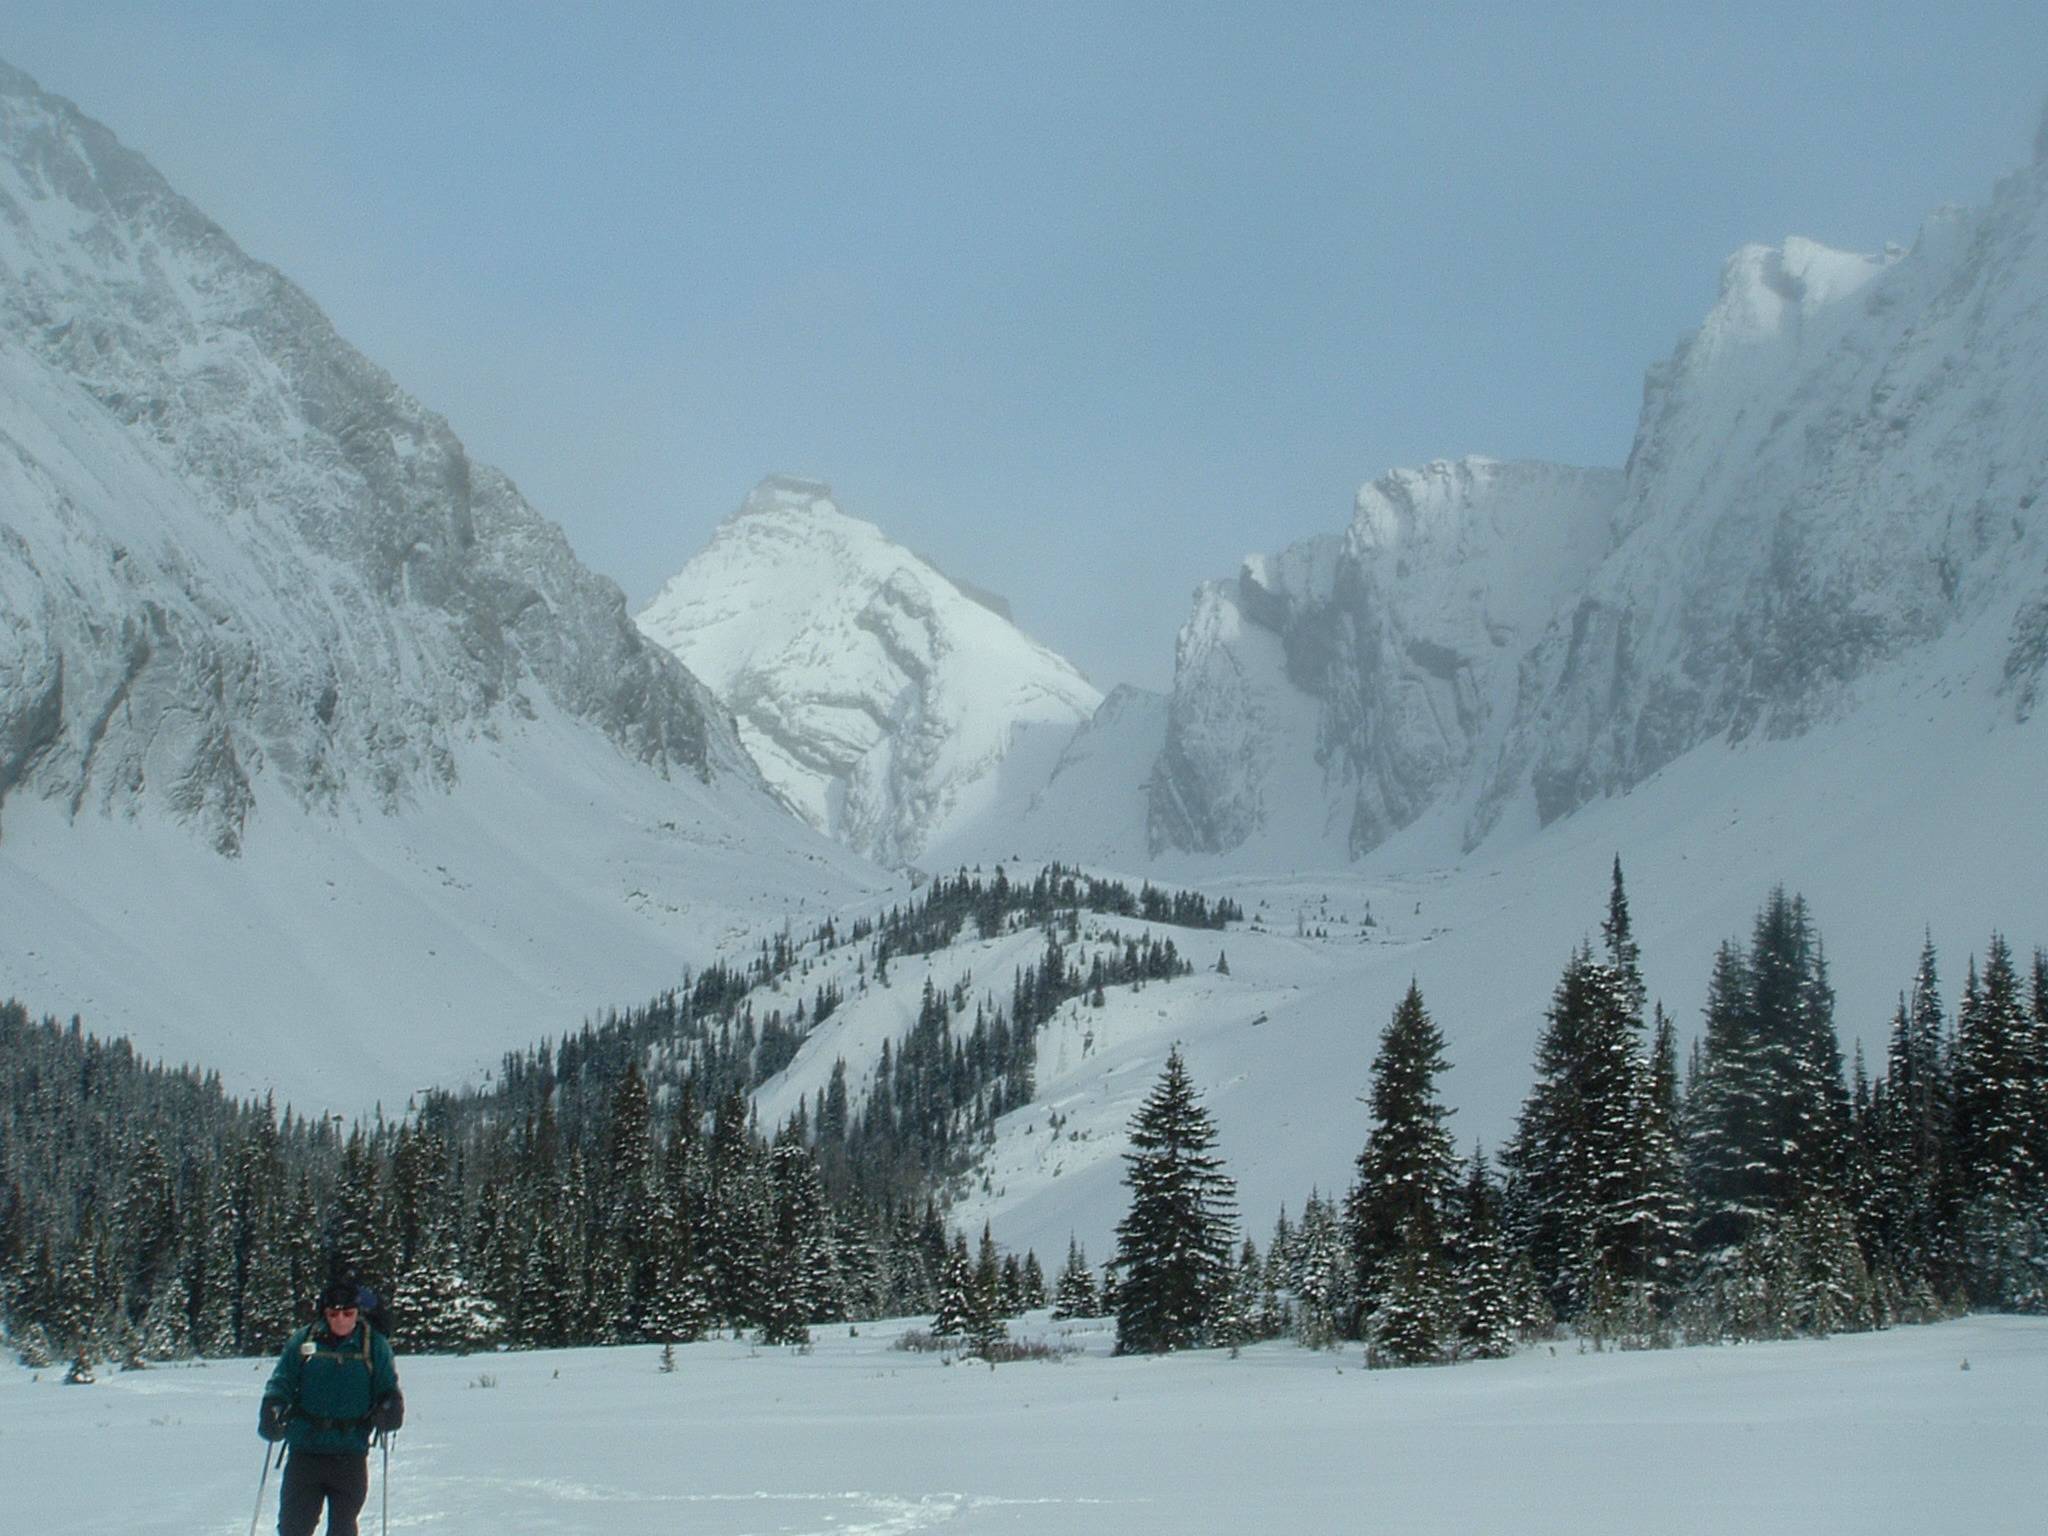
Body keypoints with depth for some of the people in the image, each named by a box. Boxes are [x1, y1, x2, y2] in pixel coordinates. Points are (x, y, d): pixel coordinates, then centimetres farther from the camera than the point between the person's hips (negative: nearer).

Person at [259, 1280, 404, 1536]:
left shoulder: (374, 1346, 3)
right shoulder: (303, 1342, 3)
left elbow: (388, 1388, 7)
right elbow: (282, 1382, 5)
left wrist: (390, 1409, -14)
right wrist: (272, 1408, -15)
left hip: (350, 1455, 0)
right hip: (305, 1450, 0)